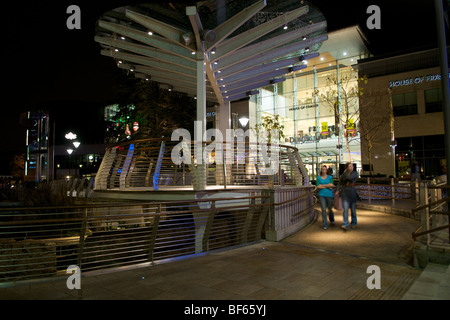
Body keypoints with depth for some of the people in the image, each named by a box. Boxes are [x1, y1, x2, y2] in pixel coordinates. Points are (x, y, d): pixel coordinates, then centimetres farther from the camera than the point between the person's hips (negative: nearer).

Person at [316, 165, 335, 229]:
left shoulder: (330, 177, 4)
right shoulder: (318, 178, 6)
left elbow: (331, 186, -6)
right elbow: (318, 186, -4)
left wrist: (322, 185, -10)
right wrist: (327, 186, -8)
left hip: (329, 195, 0)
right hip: (322, 195, 0)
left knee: (330, 209, 11)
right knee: (323, 209, -6)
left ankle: (332, 220, 42)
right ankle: (325, 225, 0)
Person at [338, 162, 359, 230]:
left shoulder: (355, 173, -3)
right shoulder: (343, 174, 6)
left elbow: (349, 178, -23)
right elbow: (339, 184, 12)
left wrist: (345, 173, -6)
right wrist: (338, 190, -3)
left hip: (352, 193, -1)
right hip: (345, 193, 1)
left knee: (353, 209, 10)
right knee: (345, 209, -11)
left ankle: (354, 223, 30)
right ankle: (345, 225, -16)